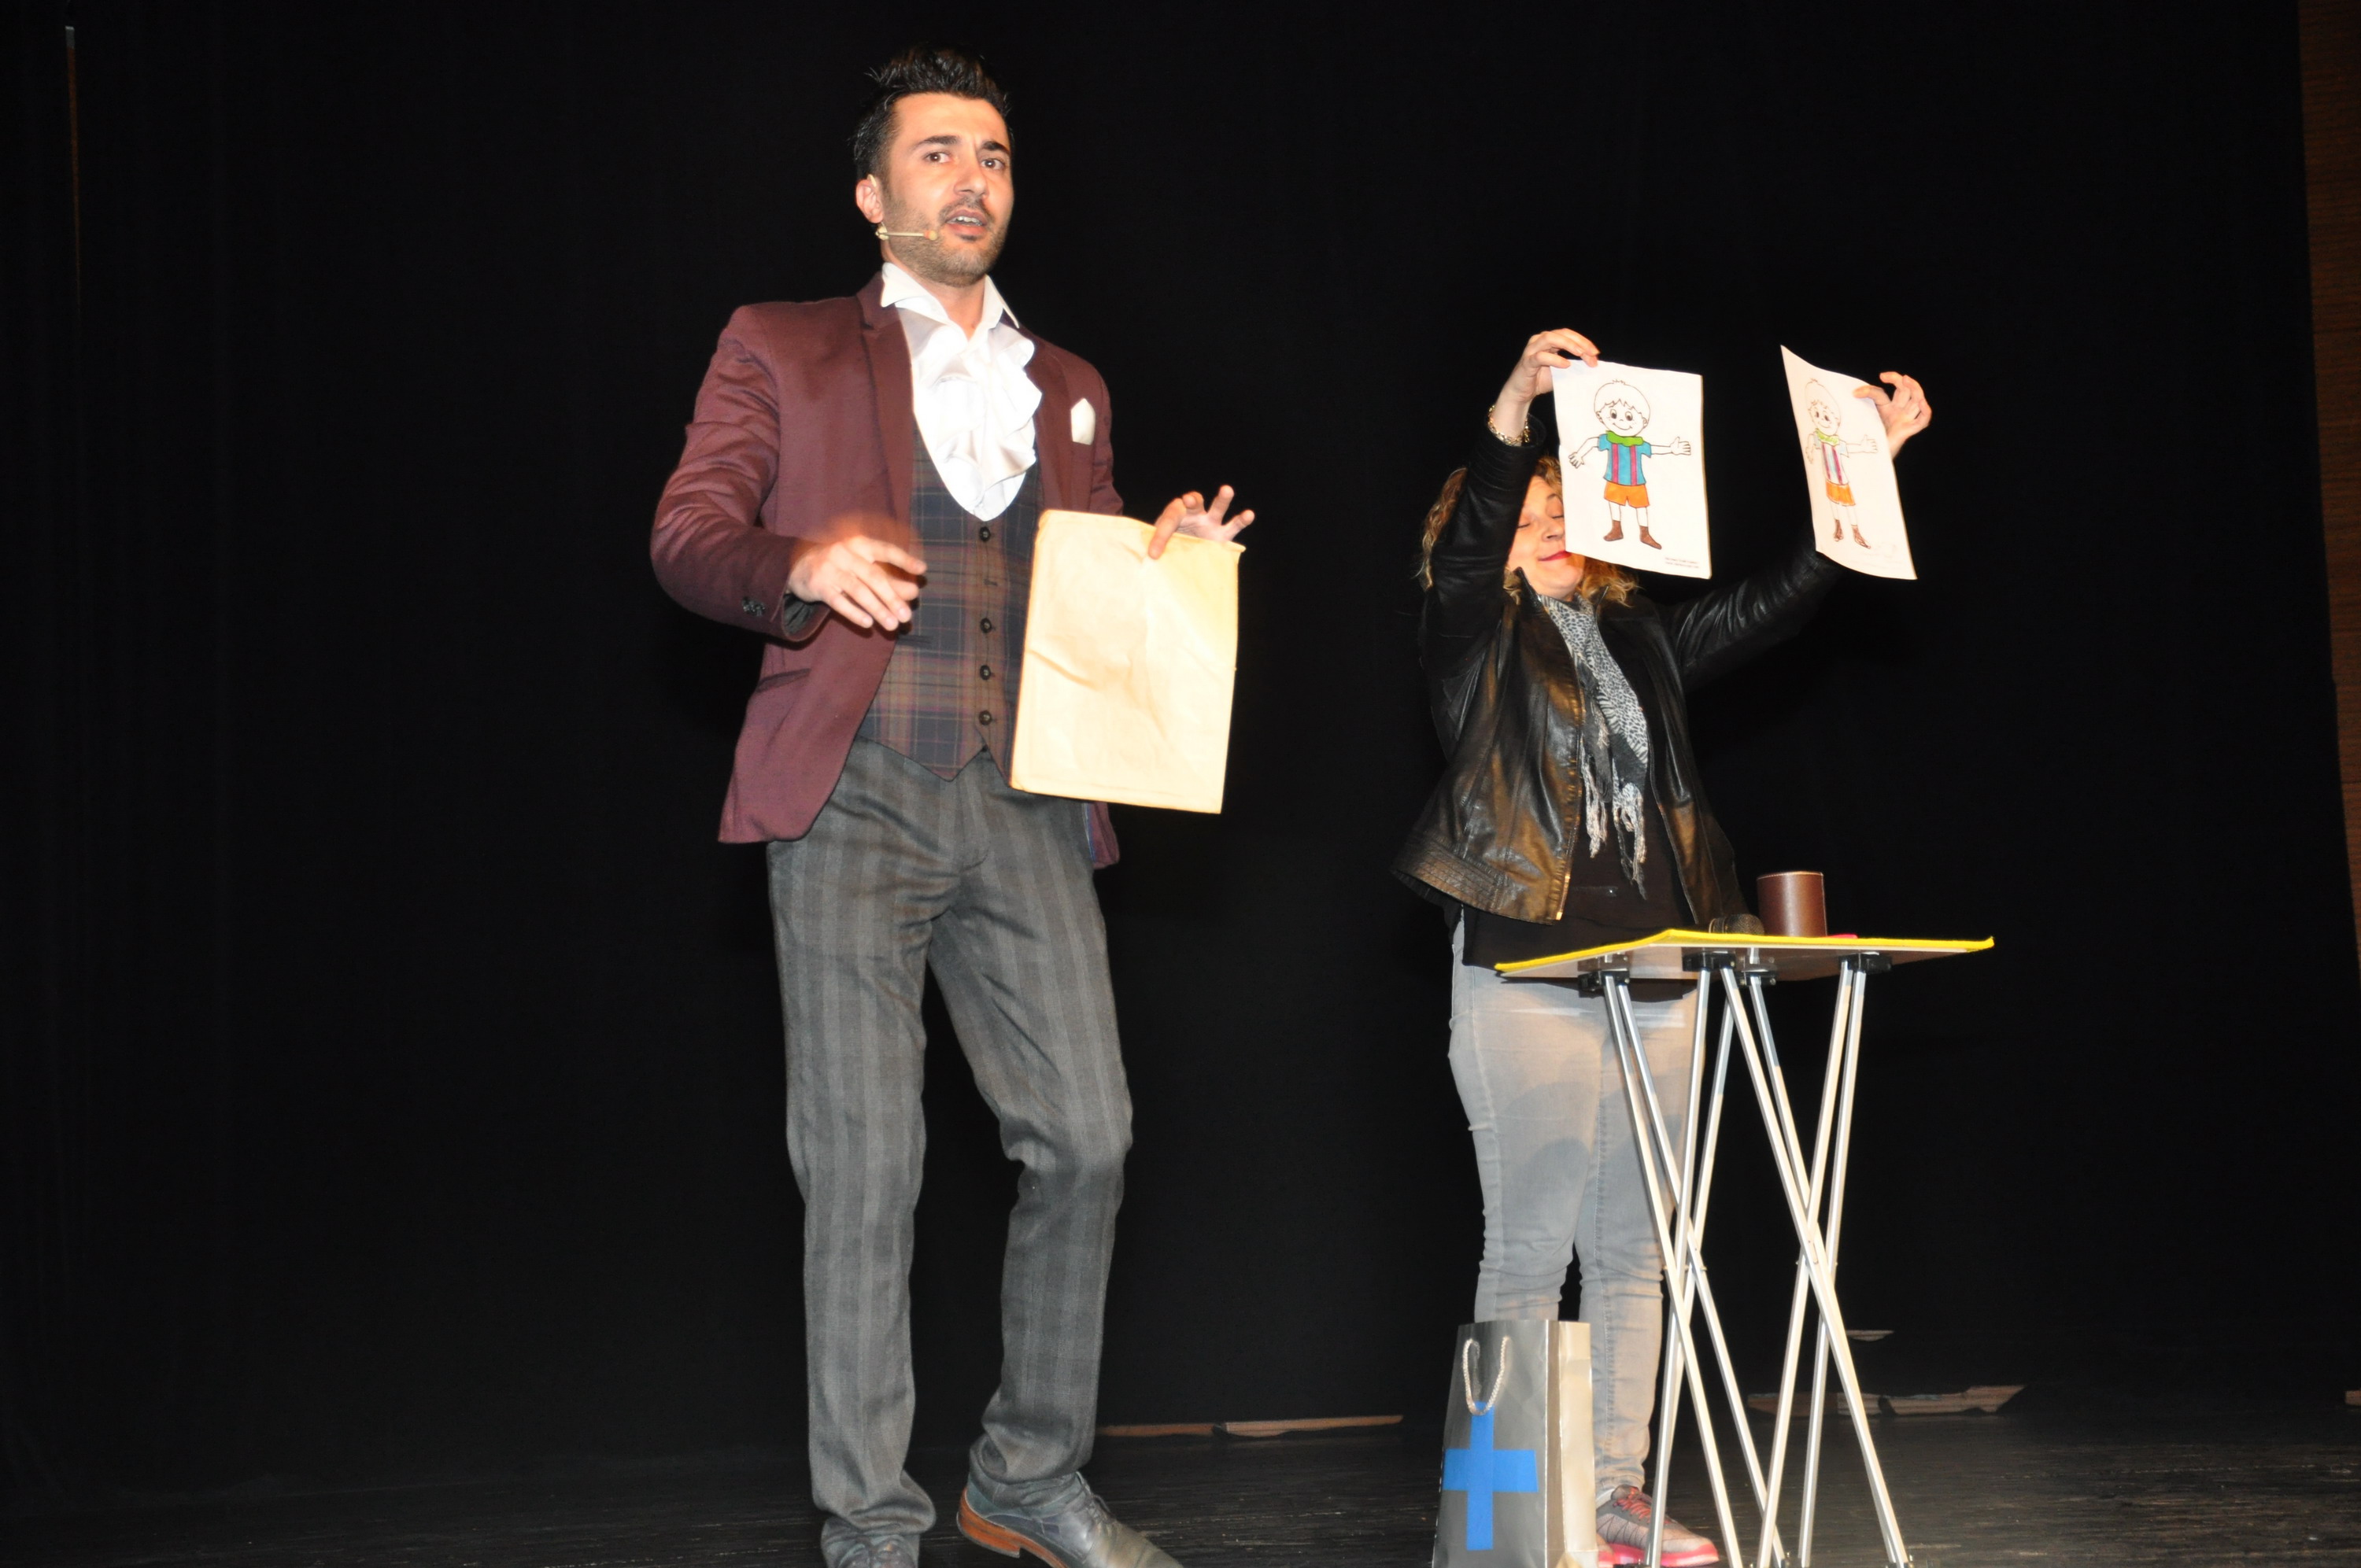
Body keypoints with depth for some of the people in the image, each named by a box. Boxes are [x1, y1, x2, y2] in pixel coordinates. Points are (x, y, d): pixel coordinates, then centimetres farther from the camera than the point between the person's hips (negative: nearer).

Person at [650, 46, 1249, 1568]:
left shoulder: (1069, 389, 21)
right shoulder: (782, 351, 9)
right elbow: (688, 535, 1)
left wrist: (1166, 564, 4)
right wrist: (803, 563, -19)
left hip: (1025, 802, 4)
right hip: (856, 799, -4)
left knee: (1087, 1139, -1)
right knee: (865, 1166, -5)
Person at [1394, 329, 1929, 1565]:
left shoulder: (1642, 641, 19)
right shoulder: (1471, 637, 4)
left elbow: (1772, 603, 16)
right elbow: (1467, 545, -15)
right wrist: (1515, 404, -29)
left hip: (1655, 976, 5)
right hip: (1527, 974, -5)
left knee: (1630, 1250, 7)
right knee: (1530, 1247, -4)